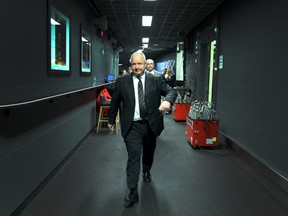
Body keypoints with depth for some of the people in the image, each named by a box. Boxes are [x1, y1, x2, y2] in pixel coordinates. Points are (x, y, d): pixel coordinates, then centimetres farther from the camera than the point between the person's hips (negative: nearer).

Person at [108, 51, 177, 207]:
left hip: (150, 124, 2)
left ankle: (146, 171, 53)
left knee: (149, 152, 23)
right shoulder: (122, 82, -3)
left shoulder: (156, 80, -2)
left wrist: (167, 100, -30)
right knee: (133, 157, -8)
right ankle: (133, 192, -1)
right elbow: (115, 102, 7)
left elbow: (171, 91, -7)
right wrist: (111, 120, 16)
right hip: (132, 126, -2)